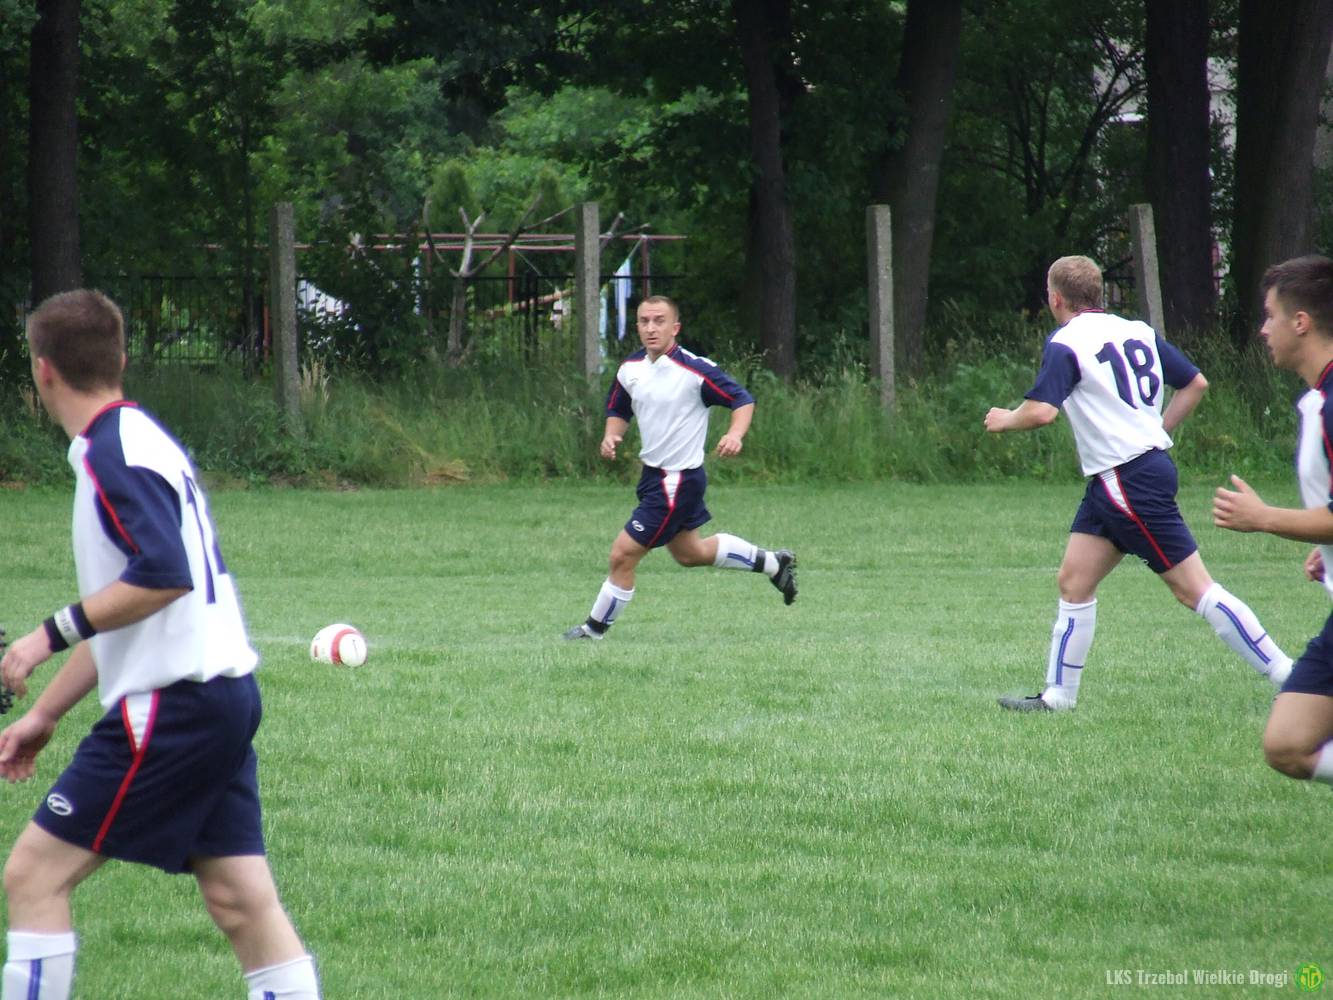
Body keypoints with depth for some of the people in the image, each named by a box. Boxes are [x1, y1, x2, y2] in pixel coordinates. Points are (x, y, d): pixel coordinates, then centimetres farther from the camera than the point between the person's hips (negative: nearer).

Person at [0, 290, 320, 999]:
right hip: (225, 697, 10)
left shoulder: (115, 449, -12)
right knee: (242, 902, 7)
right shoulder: (135, 441, 19)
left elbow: (163, 575, -25)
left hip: (175, 704, -10)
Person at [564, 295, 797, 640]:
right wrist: (611, 436, -5)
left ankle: (595, 628, 12)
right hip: (653, 474, 9)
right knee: (690, 553, 25)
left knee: (623, 554, -7)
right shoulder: (630, 369, 1)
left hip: (678, 480, -9)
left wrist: (735, 434, -33)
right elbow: (618, 410, 16)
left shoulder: (694, 369, -20)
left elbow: (743, 400, -14)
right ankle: (774, 563, 42)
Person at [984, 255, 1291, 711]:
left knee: (1194, 589, -7)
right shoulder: (1137, 332, 12)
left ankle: (1286, 674, -8)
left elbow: (1041, 411, -22)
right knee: (1074, 582, 11)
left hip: (1128, 480, -9)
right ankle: (1058, 695, 14)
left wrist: (1005, 419, -2)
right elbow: (1196, 384, 16)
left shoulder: (1066, 344, -11)